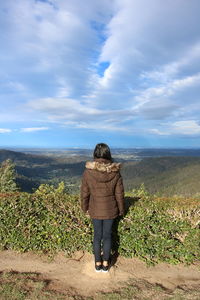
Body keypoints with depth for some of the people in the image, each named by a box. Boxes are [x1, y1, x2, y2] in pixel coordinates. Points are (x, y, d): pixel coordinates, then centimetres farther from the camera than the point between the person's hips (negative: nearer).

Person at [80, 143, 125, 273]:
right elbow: (119, 194, -6)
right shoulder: (115, 172, -15)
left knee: (97, 235, 17)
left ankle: (98, 264, 31)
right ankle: (106, 264, 29)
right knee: (107, 235, 16)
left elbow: (84, 193, -7)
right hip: (110, 210, 0)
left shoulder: (88, 172, -17)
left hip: (95, 210, 0)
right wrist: (121, 210, 9)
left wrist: (85, 208, 10)